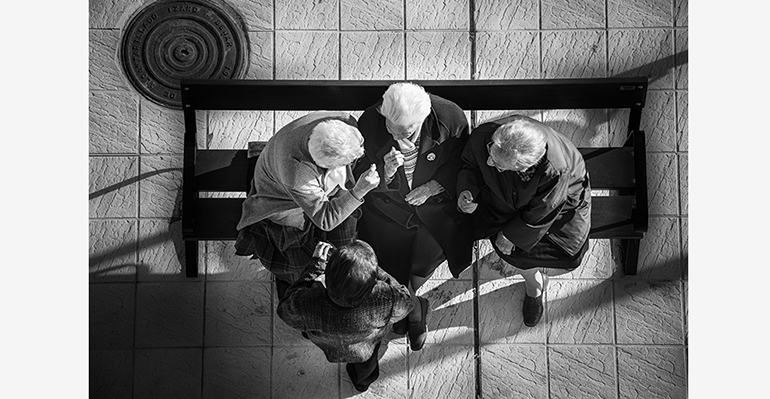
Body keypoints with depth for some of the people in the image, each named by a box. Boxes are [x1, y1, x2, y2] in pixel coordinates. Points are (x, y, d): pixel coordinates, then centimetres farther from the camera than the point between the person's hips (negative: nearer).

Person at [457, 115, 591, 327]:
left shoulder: (554, 171, -45)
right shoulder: (482, 136, -36)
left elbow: (538, 215, -27)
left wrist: (510, 235, -15)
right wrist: (467, 191, -30)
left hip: (563, 198, -2)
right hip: (508, 197, 3)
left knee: (570, 253, -10)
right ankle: (534, 286, 21)